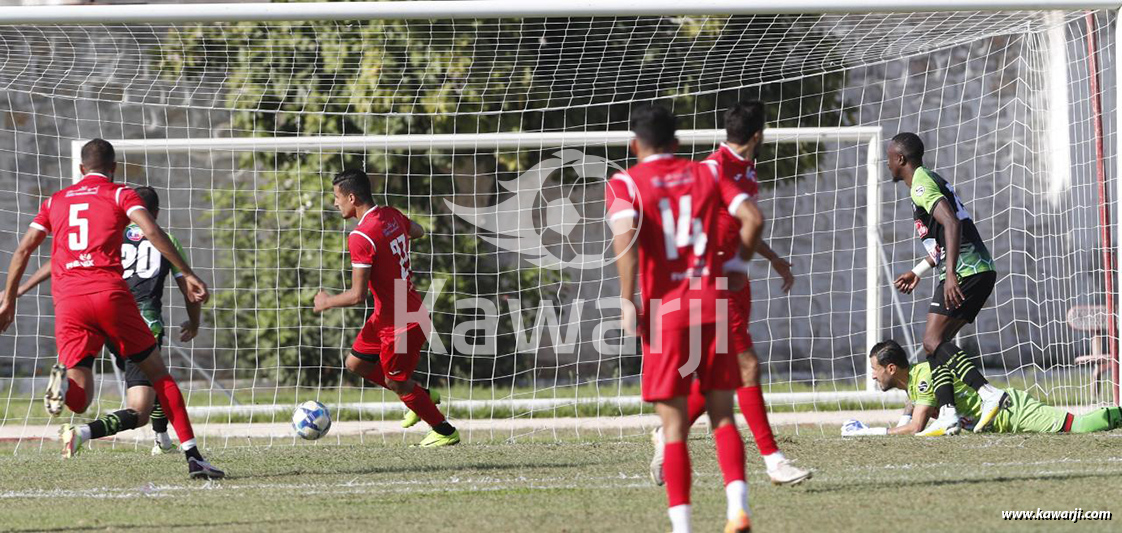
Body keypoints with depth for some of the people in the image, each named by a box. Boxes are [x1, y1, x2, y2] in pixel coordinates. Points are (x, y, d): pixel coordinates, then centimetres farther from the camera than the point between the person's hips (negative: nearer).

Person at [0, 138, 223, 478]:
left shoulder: (55, 201, 23)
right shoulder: (120, 195, 12)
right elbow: (151, 231, -5)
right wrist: (187, 274, -7)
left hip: (67, 302, 2)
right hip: (109, 292, -2)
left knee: (80, 402, 1)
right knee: (157, 373, 10)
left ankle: (64, 381, -34)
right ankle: (192, 456, 3)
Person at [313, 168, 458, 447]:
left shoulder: (361, 237, -27)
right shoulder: (392, 215, -1)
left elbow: (358, 295, -26)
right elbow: (417, 231, 23)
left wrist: (326, 302, -8)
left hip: (402, 323, -9)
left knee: (397, 383, 9)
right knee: (356, 363, 17)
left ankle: (445, 432, 23)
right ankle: (419, 398, 27)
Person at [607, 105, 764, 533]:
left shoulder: (624, 185, 0)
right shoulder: (706, 175, 10)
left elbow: (625, 234, -18)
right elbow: (752, 218, 0)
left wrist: (628, 299, -13)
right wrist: (734, 266, 15)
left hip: (664, 310, -3)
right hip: (713, 306, 3)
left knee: (674, 425, 3)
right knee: (722, 415, 9)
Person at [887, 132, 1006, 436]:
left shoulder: (921, 186, -9)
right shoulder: (929, 181, 24)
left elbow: (951, 224, -24)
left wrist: (951, 274, -31)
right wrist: (917, 272, 40)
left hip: (965, 271, -10)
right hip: (981, 271, 10)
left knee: (933, 341, -13)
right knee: (937, 343, 9)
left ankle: (988, 394, -27)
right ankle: (947, 415, -1)